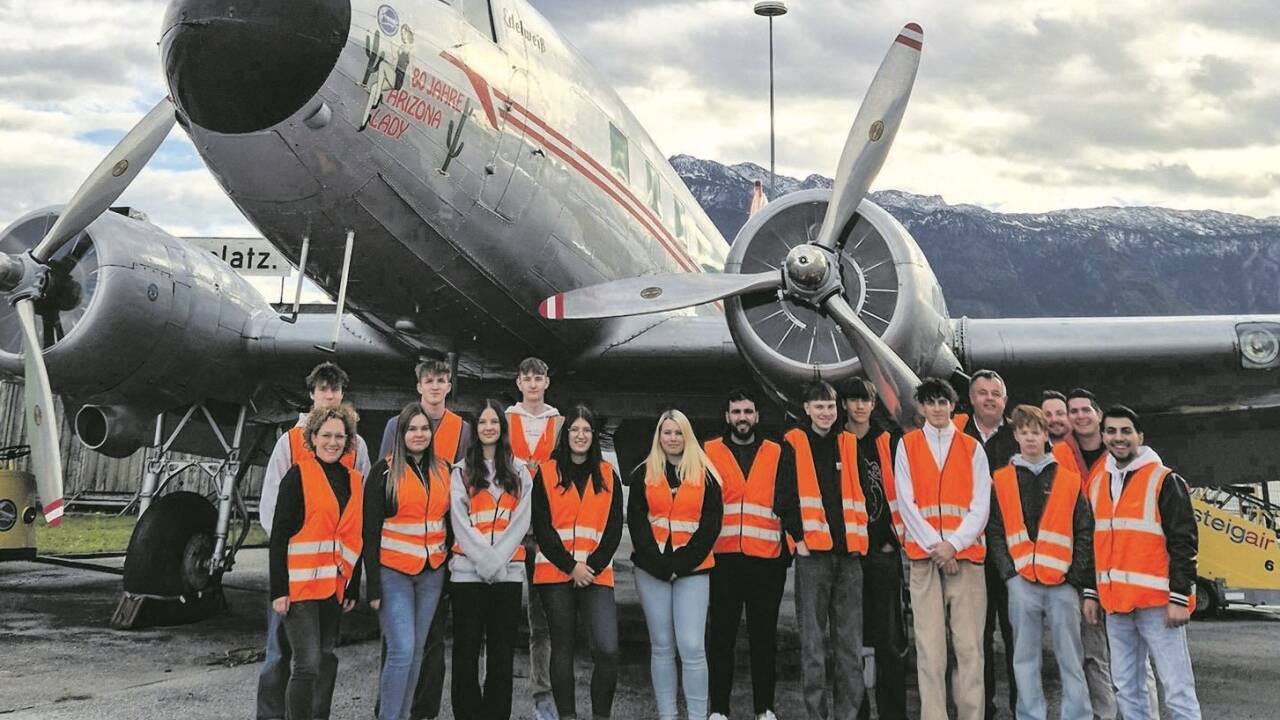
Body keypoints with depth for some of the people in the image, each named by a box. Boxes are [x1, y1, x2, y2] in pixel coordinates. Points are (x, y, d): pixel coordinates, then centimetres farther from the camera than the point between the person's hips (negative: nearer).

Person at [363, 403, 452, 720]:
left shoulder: (442, 470, 9)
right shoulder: (385, 471, -5)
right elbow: (371, 531, -7)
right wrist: (374, 585, -11)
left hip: (432, 574, 5)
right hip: (394, 572, -4)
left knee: (417, 649, 9)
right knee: (402, 650, -11)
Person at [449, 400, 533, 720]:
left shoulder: (520, 472, 11)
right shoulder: (461, 472, 8)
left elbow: (520, 522, 2)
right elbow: (460, 522, -2)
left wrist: (497, 559, -11)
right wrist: (484, 559, -14)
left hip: (507, 571, 1)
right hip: (468, 570, -1)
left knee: (502, 650, 4)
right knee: (467, 649, 1)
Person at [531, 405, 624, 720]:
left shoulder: (608, 475, 10)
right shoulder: (546, 473, 5)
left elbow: (614, 529, 5)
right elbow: (542, 527, -2)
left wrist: (592, 566, -7)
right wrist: (571, 566, -9)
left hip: (597, 573, 1)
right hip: (555, 573, 0)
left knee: (607, 649, -12)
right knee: (563, 646, 7)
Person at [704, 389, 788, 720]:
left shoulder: (777, 454, 10)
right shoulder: (709, 452, 7)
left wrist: (788, 547, 5)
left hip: (767, 558, 1)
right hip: (723, 557, 0)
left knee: (764, 634, 7)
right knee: (721, 634, 5)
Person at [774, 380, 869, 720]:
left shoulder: (850, 444, 14)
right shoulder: (794, 444, 3)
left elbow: (863, 494, 17)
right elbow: (783, 499, -1)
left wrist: (860, 536, 9)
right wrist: (798, 537, -7)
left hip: (848, 552, 3)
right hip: (812, 552, -3)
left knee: (850, 639, 5)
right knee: (813, 638, 0)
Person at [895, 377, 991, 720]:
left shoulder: (972, 448, 10)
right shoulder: (907, 446, 9)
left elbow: (981, 505, 3)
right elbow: (906, 503, 2)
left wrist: (954, 544, -9)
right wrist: (934, 544, -8)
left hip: (966, 555, 0)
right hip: (924, 556, 0)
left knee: (969, 645, -2)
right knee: (930, 646, -3)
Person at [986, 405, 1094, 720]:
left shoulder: (1070, 481, 9)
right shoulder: (1001, 481, 10)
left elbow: (1084, 535, 6)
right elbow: (994, 532, 8)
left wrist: (1083, 583, -1)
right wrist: (1009, 571, -4)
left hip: (1063, 584, 0)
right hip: (1022, 584, 1)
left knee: (1071, 659, 3)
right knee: (1025, 659, 5)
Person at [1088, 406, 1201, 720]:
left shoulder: (1164, 481, -5)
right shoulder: (1096, 484, 13)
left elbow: (1184, 542, -8)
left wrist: (1180, 598, -13)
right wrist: (1090, 592, 15)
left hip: (1158, 602, -6)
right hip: (1115, 603, 6)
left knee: (1177, 689, -5)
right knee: (1126, 688, 11)